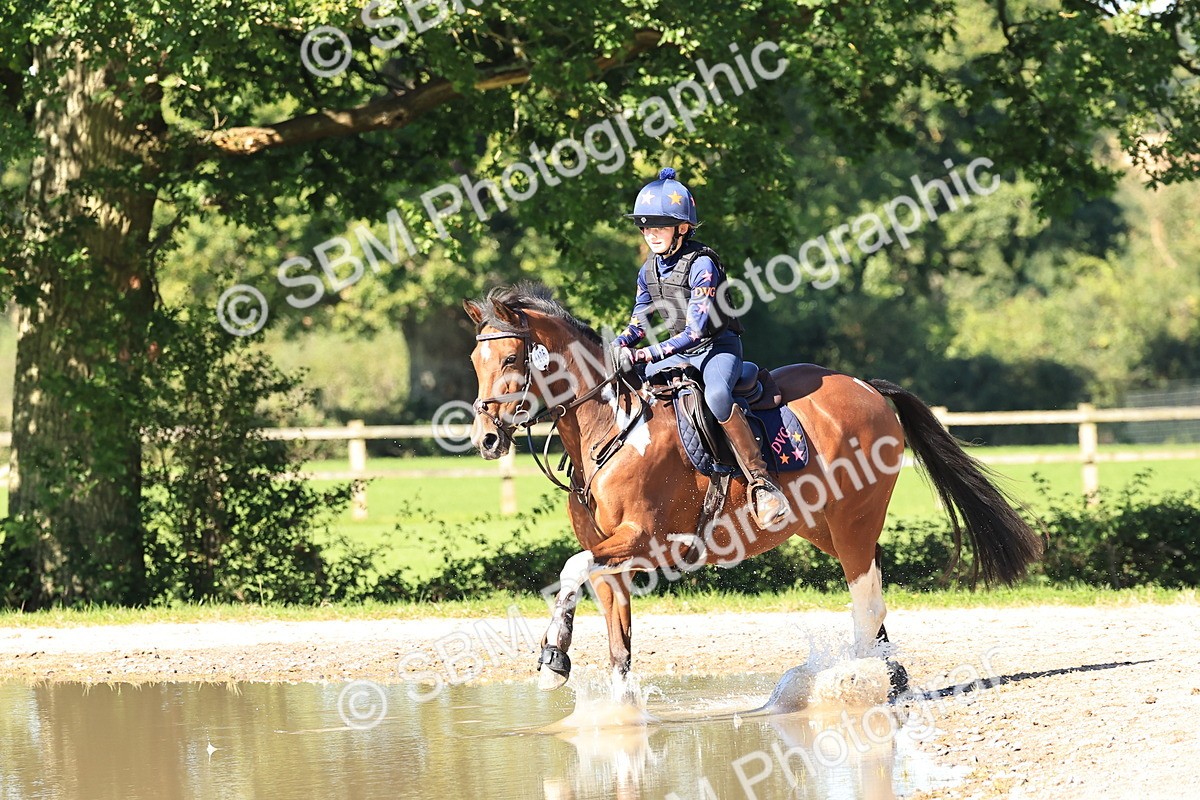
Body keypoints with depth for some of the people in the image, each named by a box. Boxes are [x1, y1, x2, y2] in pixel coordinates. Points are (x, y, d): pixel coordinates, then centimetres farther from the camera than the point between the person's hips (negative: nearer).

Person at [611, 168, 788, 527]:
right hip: (678, 354, 9)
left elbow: (695, 330, -26)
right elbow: (640, 321, 17)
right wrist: (618, 345, -5)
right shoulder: (648, 271, 5)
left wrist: (648, 354, -34)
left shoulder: (701, 264, -19)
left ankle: (762, 483, -39)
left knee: (717, 394, -39)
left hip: (718, 348, -9)